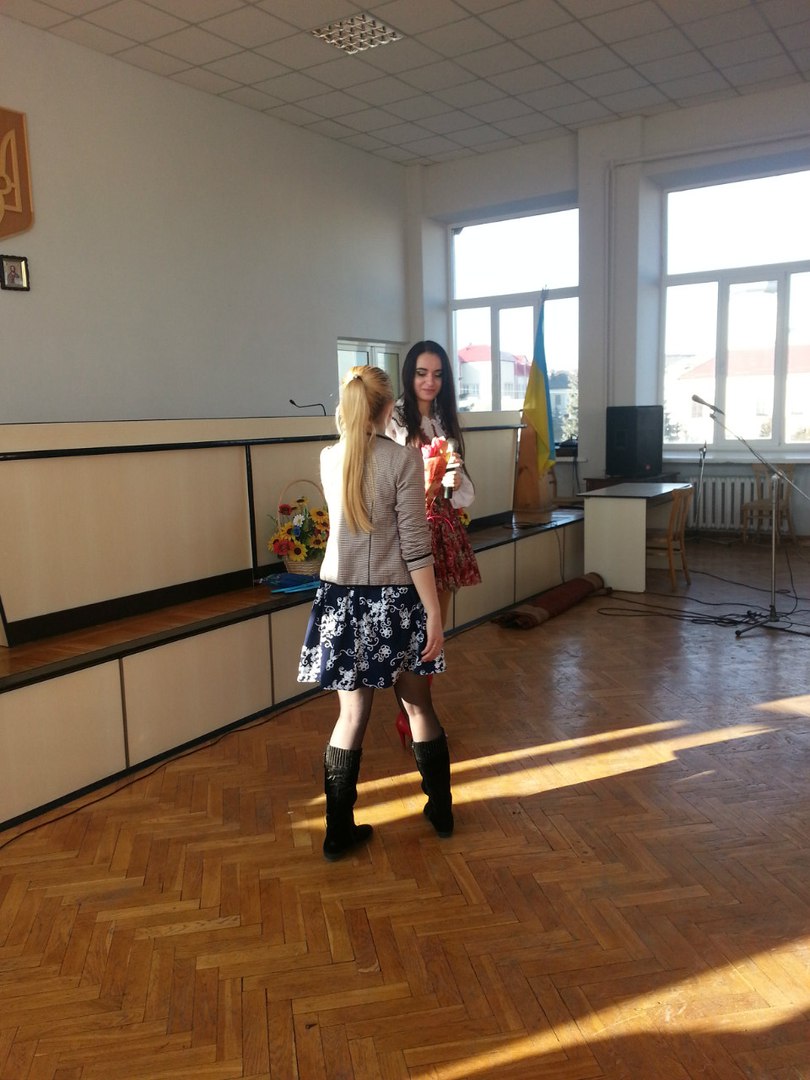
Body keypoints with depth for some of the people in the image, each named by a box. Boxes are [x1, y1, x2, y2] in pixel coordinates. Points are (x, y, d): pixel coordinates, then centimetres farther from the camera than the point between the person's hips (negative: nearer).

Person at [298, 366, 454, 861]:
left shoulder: (329, 459, 3)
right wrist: (434, 612, -10)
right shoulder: (404, 458, -12)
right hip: (394, 600, -3)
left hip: (342, 598, 4)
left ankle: (339, 829, 17)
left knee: (353, 713, 11)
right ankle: (441, 810, 31)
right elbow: (415, 546, -15)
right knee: (419, 705, 14)